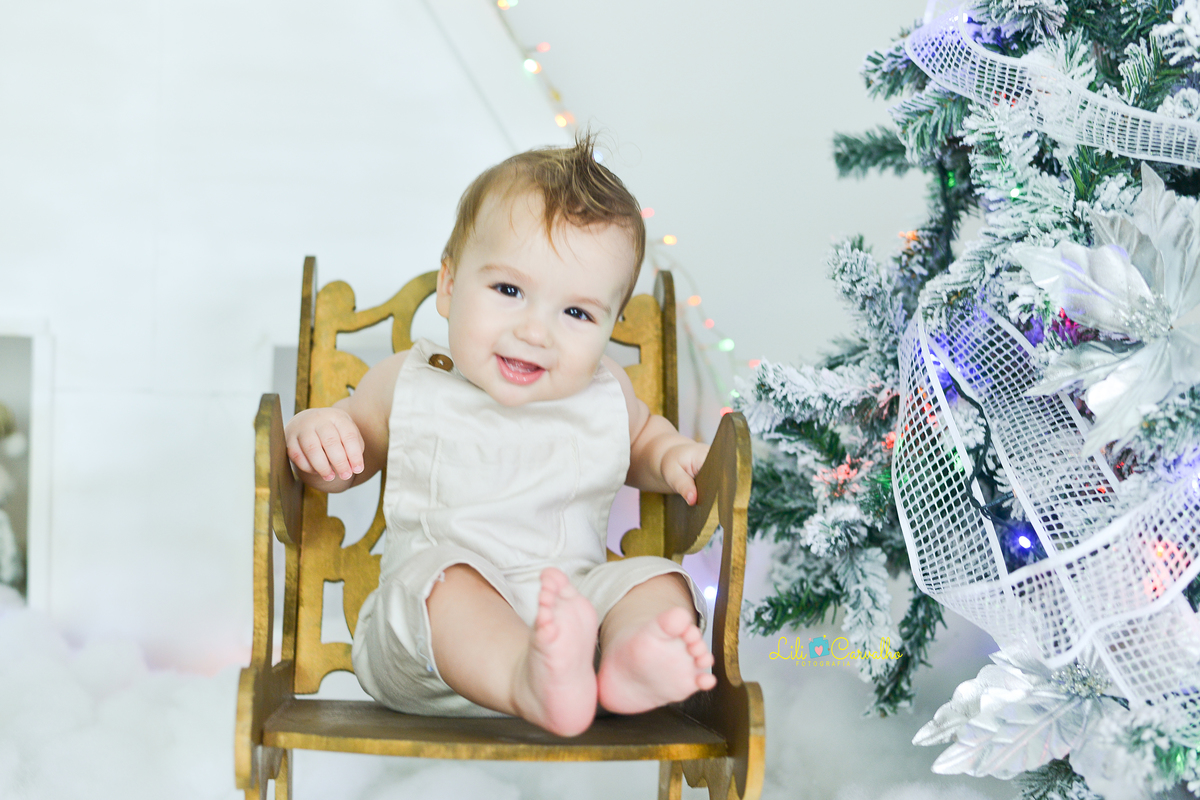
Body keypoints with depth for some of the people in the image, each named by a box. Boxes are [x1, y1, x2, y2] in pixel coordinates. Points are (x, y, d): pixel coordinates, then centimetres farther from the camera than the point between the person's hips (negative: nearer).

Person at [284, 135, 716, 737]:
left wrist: (671, 460, 10)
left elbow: (641, 439, 34)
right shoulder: (406, 387, 6)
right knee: (443, 573, -34)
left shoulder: (604, 394, 12)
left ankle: (633, 662, -54)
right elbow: (345, 467, 19)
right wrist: (315, 430, -5)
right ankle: (533, 686, -61)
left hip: (579, 604, 3)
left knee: (657, 580, -21)